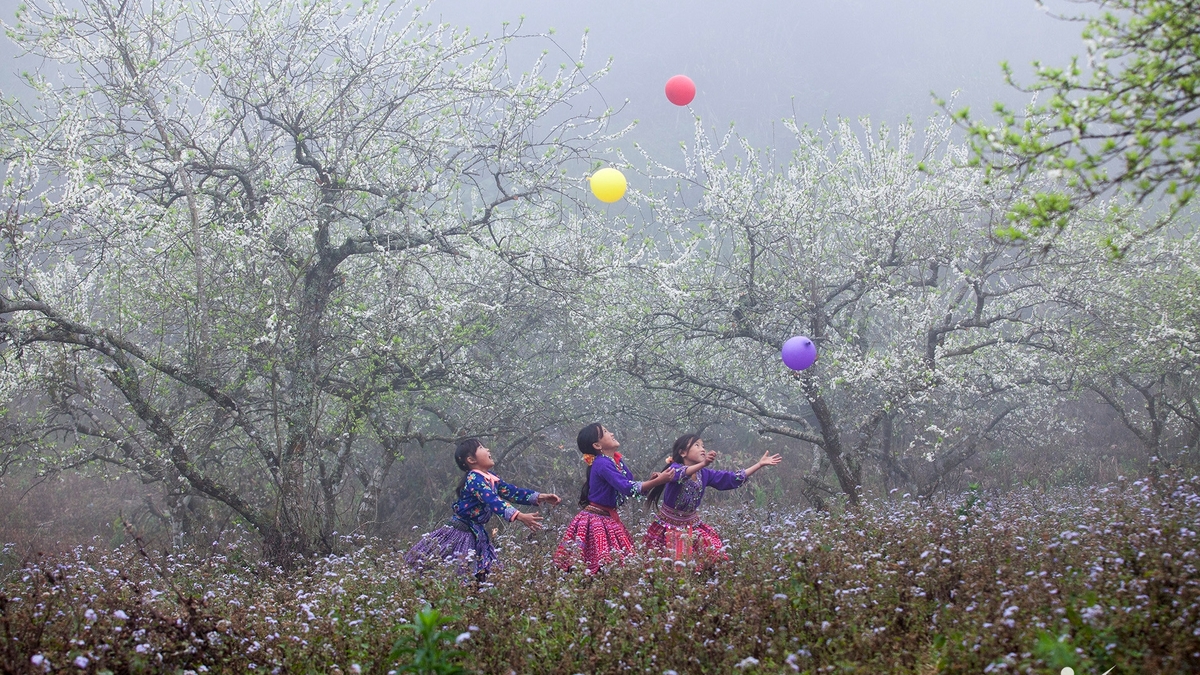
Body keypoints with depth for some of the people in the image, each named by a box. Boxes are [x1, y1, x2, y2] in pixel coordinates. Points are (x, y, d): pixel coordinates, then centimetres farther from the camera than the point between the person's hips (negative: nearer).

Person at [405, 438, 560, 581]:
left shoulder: (490, 478, 8)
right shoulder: (474, 479, -21)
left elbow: (511, 491, 14)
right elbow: (494, 501, -34)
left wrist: (540, 497, 7)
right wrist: (519, 517, -45)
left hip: (477, 534, 9)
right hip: (460, 533, -9)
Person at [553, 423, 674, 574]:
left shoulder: (617, 461, 9)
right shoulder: (602, 464, -18)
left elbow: (633, 486, 11)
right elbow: (628, 488, -26)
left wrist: (650, 481, -8)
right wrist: (657, 481, -26)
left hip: (609, 519, 9)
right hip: (596, 521, -9)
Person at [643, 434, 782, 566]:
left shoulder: (705, 474, 0)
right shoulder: (675, 468, -18)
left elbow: (733, 478, 1)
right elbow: (681, 473, -42)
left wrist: (760, 464, -5)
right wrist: (703, 463, -62)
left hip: (691, 526, 6)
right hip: (669, 527, -6)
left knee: (714, 556, -3)